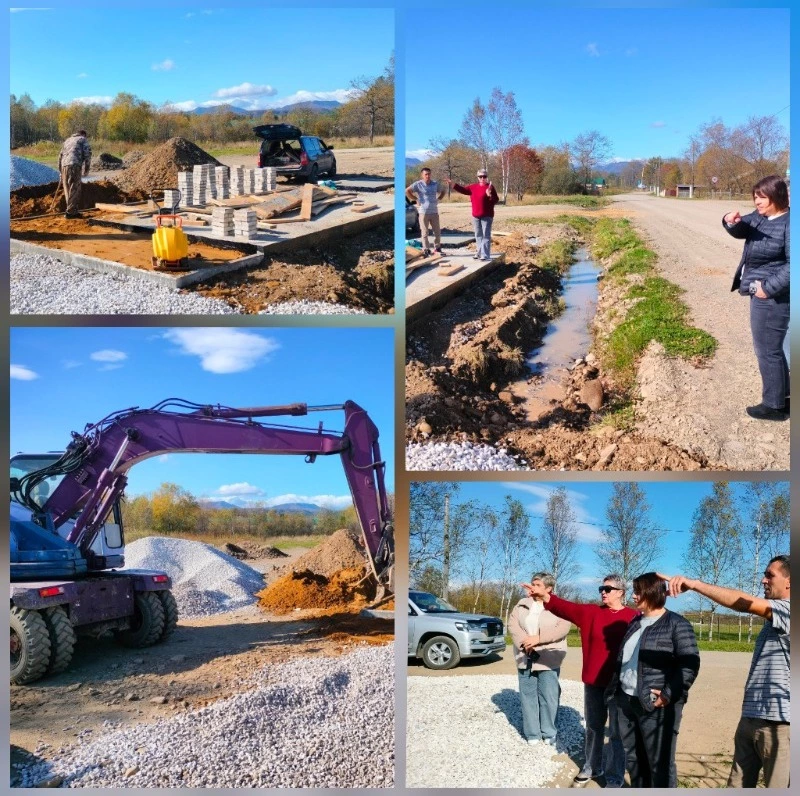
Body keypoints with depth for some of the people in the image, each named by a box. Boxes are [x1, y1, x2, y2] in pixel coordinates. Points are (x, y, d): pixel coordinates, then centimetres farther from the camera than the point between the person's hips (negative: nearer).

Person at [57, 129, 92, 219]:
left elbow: (60, 155, 30)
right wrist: (86, 168, 4)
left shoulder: (68, 140, 31)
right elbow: (87, 153, -1)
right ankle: (70, 212, -11)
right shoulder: (83, 139, 13)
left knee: (68, 190, 11)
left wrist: (61, 171, 32)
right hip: (74, 165, -6)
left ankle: (73, 211, 14)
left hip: (64, 165, 6)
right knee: (74, 190, -6)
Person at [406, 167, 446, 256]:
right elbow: (407, 191, -13)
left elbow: (442, 191, 25)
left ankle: (437, 248, 23)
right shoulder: (418, 184, -6)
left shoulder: (435, 184, 9)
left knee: (437, 232, 8)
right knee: (425, 233, 0)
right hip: (424, 212, -4)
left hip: (434, 212, 4)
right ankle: (426, 250, 6)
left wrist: (438, 199, 9)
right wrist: (416, 199, -11)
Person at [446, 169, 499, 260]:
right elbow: (463, 189, 17)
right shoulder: (473, 187, 9)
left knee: (486, 235, -7)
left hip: (487, 216, -7)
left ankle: (485, 255, -9)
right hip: (476, 216, 7)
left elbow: (496, 200, -14)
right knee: (478, 235, 14)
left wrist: (490, 195, -32)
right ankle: (480, 253, 24)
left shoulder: (490, 187, -9)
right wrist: (453, 185, 9)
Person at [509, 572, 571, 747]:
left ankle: (548, 733, 12)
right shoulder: (522, 604, 11)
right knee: (528, 695, 6)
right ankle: (532, 733, 14)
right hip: (525, 658, 3)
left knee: (549, 696, -1)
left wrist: (538, 638, -21)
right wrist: (524, 643, -16)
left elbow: (563, 628, -13)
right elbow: (512, 624, 1)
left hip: (548, 660, -3)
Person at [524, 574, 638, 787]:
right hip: (593, 681, 4)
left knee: (616, 732, 6)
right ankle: (592, 768, 36)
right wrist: (544, 595, -27)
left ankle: (614, 778, 17)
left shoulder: (633, 617, -8)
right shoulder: (592, 613, 2)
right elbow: (567, 608, -11)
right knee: (593, 727, 18)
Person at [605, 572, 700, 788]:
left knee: (660, 762, -2)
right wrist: (614, 690, 16)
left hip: (656, 706, -8)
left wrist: (669, 695, -21)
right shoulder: (635, 623, 16)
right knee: (633, 759, 15)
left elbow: (690, 663, -16)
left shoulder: (676, 624, -9)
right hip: (627, 702, 8)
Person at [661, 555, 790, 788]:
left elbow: (745, 603, -26)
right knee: (737, 785, 11)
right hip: (750, 719, 10)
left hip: (778, 723, -10)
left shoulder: (788, 611, -12)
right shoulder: (775, 618, 19)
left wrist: (695, 584, -31)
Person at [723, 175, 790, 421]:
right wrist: (732, 221, -26)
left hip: (772, 297, -9)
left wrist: (769, 288, -22)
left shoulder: (789, 224, -18)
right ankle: (783, 396, 32)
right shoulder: (758, 218, 7)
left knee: (767, 350, -1)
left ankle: (774, 405, 11)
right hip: (760, 293, 9)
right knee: (772, 348, 19)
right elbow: (740, 230, -3)